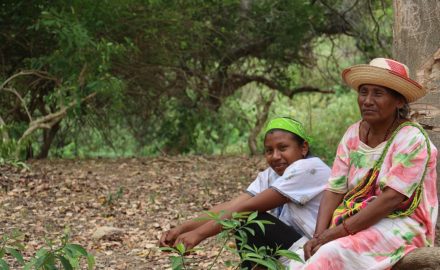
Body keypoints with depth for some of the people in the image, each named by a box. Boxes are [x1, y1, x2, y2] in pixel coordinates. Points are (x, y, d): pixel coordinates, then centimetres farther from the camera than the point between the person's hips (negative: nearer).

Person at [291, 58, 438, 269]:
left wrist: (337, 233, -22)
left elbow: (392, 198, -19)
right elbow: (334, 190, 4)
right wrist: (319, 236, -13)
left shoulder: (411, 138, -10)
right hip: (357, 223, 6)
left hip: (400, 226, -6)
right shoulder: (353, 134, 8)